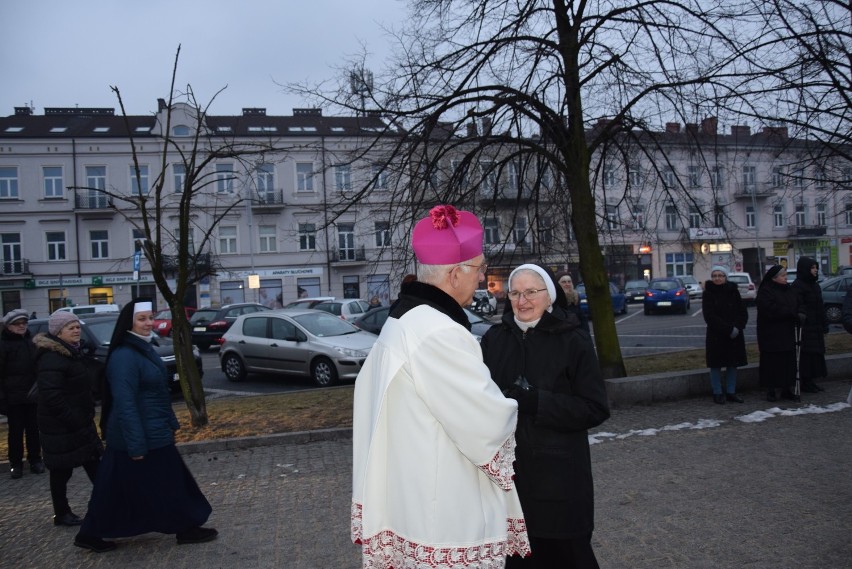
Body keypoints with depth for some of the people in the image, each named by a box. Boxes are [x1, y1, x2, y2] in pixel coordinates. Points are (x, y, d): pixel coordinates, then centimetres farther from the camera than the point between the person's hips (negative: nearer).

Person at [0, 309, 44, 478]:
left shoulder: (31, 342, 10)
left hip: (32, 396, 4)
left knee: (33, 429, 9)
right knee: (16, 431, 4)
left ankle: (35, 459, 19)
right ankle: (16, 463, 14)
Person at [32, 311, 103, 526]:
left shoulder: (73, 352, 10)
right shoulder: (52, 358, -20)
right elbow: (51, 395, -27)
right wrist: (71, 418, -24)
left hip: (80, 422, 9)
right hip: (60, 427, -9)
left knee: (93, 463, 13)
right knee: (62, 470, 4)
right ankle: (62, 514, 18)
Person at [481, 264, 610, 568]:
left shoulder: (574, 340, -6)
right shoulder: (494, 338, 5)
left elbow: (596, 409, -10)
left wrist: (533, 401, -20)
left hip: (558, 476, -3)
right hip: (506, 473, 3)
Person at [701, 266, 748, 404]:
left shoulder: (733, 292, 5)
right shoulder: (708, 293, -4)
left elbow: (743, 312, 4)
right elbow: (709, 316, -12)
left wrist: (737, 327, -13)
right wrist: (729, 329, -17)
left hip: (735, 335, 3)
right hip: (715, 335, -3)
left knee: (733, 364, 7)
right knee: (716, 365, 1)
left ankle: (731, 392, 16)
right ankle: (717, 393, 9)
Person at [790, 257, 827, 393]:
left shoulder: (814, 285, 16)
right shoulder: (798, 285, -11)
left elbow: (820, 307, 19)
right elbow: (798, 305, -19)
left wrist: (824, 326, 18)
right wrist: (801, 315, -34)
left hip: (816, 327, 9)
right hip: (805, 327, -9)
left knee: (816, 353, 10)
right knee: (806, 355, -5)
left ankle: (811, 381, 18)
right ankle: (806, 383, 2)